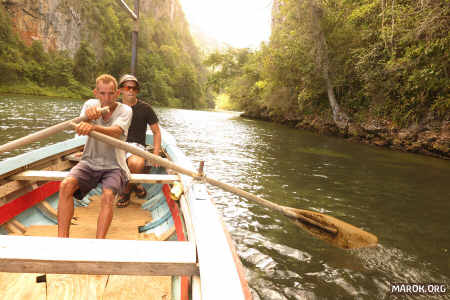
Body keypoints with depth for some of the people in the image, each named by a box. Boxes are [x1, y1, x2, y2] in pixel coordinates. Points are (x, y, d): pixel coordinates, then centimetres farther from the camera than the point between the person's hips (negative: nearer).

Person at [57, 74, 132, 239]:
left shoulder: (125, 110, -5)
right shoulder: (91, 104, 4)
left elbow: (116, 132, -26)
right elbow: (81, 127, -17)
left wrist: (93, 127, -47)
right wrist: (89, 115, -42)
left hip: (114, 166, -3)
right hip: (89, 163, 3)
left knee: (108, 195, -29)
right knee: (66, 185, -23)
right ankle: (62, 238, -21)